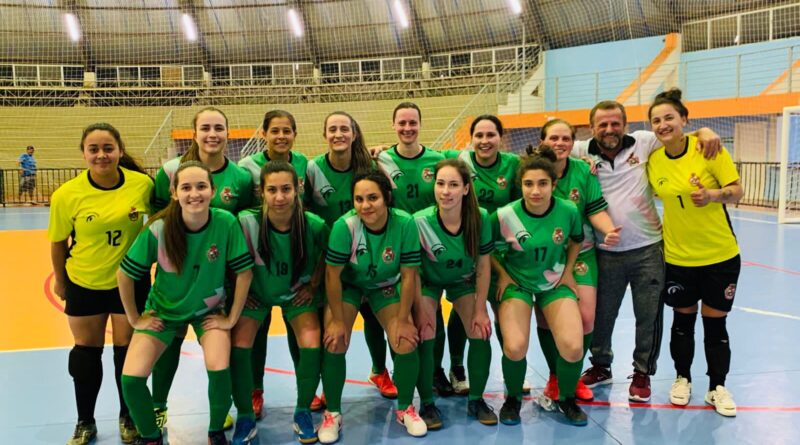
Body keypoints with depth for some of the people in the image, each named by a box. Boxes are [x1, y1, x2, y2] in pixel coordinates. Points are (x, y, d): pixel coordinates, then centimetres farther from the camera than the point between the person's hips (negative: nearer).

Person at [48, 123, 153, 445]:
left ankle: (127, 417, 32)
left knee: (127, 349, 11)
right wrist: (59, 281, 8)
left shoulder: (143, 184, -16)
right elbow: (58, 242, -2)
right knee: (86, 351, 14)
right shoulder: (67, 194, -16)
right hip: (83, 283, 1)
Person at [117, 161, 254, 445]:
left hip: (209, 310, -1)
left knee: (219, 369, -23)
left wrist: (231, 318, -11)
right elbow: (124, 275, -11)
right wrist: (134, 318, -3)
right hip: (164, 309, 1)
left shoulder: (226, 223, -25)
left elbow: (244, 272, -14)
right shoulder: (159, 229, -24)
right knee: (131, 377, -12)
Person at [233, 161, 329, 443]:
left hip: (297, 293, 0)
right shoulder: (246, 222, -28)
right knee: (239, 345, -16)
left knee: (311, 344, -18)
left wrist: (313, 285, -4)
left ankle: (303, 412, 7)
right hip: (255, 292, 0)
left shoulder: (313, 225, -25)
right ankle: (245, 417, 7)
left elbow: (327, 254, -3)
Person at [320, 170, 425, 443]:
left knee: (406, 344, -11)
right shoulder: (345, 225, -33)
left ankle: (405, 408, 16)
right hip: (347, 284, -1)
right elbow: (332, 274, -21)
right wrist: (338, 320, -15)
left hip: (387, 286, 1)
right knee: (334, 343, -15)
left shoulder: (405, 224, -30)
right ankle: (332, 413, 9)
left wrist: (403, 319, -14)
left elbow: (408, 275, -19)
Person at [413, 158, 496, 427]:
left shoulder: (480, 218, -27)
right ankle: (427, 403, 4)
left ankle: (476, 400, 13)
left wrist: (480, 310, -11)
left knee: (481, 334, -8)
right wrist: (420, 310, -16)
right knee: (424, 336, -16)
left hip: (463, 282, 2)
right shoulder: (420, 221, -32)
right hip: (428, 282, -2)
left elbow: (483, 266, -14)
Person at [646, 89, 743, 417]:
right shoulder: (653, 160, -4)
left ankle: (718, 387, 24)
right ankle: (683, 379, 32)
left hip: (720, 255, -2)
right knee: (682, 320, 13)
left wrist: (712, 194, -28)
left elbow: (737, 191, -10)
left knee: (715, 322, 8)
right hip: (677, 257, 2)